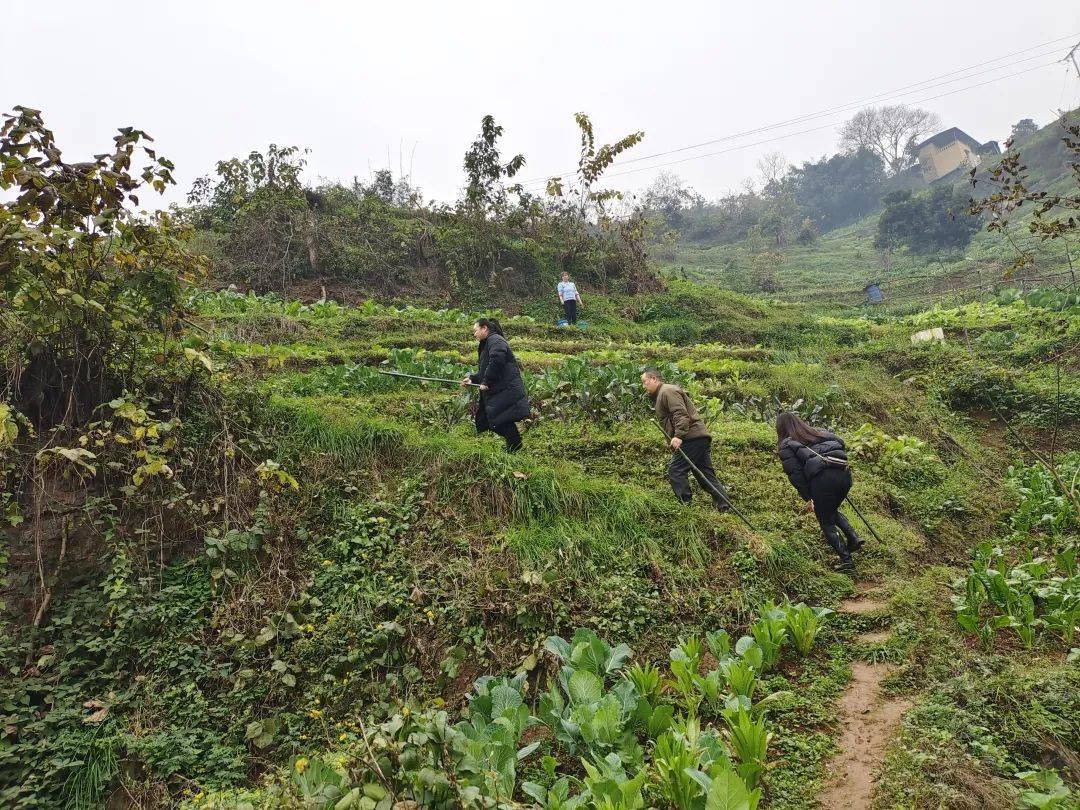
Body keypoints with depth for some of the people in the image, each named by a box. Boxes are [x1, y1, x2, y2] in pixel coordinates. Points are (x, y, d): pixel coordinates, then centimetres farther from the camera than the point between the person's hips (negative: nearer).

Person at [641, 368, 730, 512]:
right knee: (706, 475, 10)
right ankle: (724, 506, 9)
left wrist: (678, 436, -29)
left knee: (675, 471, -12)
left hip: (691, 438, -11)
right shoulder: (658, 396, 27)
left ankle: (685, 504, -13)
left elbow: (681, 414, -21)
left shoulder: (667, 391, -7)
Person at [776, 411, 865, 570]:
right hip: (844, 472, 6)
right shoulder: (818, 432, 25)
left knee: (826, 522, 12)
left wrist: (807, 497, 4)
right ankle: (853, 537, 15)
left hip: (822, 479, -6)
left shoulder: (786, 446, 9)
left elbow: (795, 473, 0)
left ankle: (846, 559, 7)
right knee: (832, 511, 32)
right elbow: (840, 442, 19)